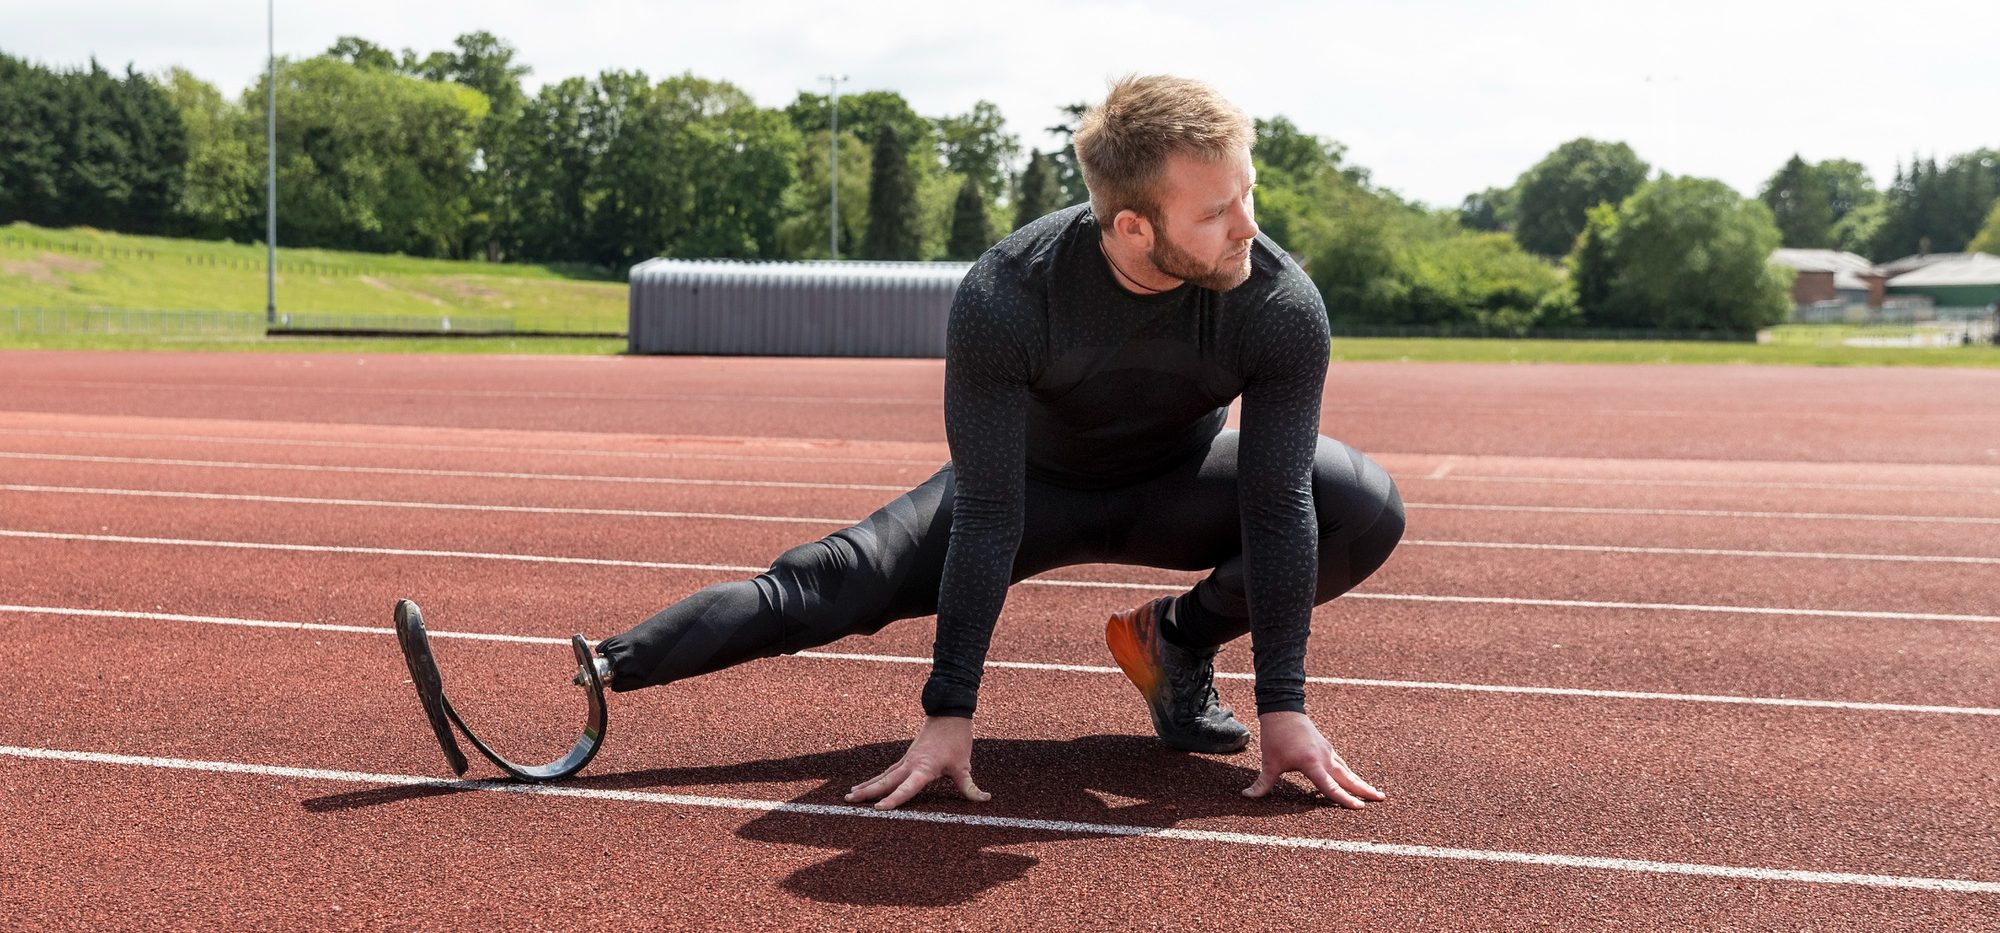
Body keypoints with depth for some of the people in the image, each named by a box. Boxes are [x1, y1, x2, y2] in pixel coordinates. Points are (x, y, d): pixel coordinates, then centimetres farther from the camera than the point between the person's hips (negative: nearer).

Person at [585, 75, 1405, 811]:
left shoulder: (1282, 306, -31)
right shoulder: (1004, 298, -35)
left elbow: (1278, 505, -26)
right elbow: (987, 515, -32)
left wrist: (1282, 707, -27)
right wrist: (950, 713, -32)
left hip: (1178, 492, 2)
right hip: (1033, 486, -2)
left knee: (1367, 509, -23)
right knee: (832, 581, -22)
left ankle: (1176, 638, -2)